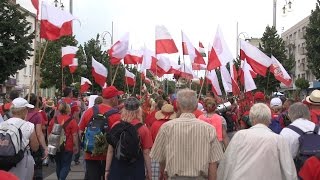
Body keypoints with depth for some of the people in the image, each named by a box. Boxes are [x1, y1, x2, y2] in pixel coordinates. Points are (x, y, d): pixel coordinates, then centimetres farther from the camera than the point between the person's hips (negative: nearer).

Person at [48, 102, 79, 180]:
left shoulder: (53, 120, 2)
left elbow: (49, 133, 10)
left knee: (58, 165, 19)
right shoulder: (72, 121, -11)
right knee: (66, 165, 3)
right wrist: (76, 146, -4)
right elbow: (74, 135, -13)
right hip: (67, 147, -4)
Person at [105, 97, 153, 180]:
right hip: (136, 169, -1)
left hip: (117, 168, 1)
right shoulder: (143, 129, -9)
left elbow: (110, 151, -2)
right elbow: (146, 153, -7)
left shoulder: (116, 126, -5)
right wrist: (149, 173, 3)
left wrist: (107, 170, 7)